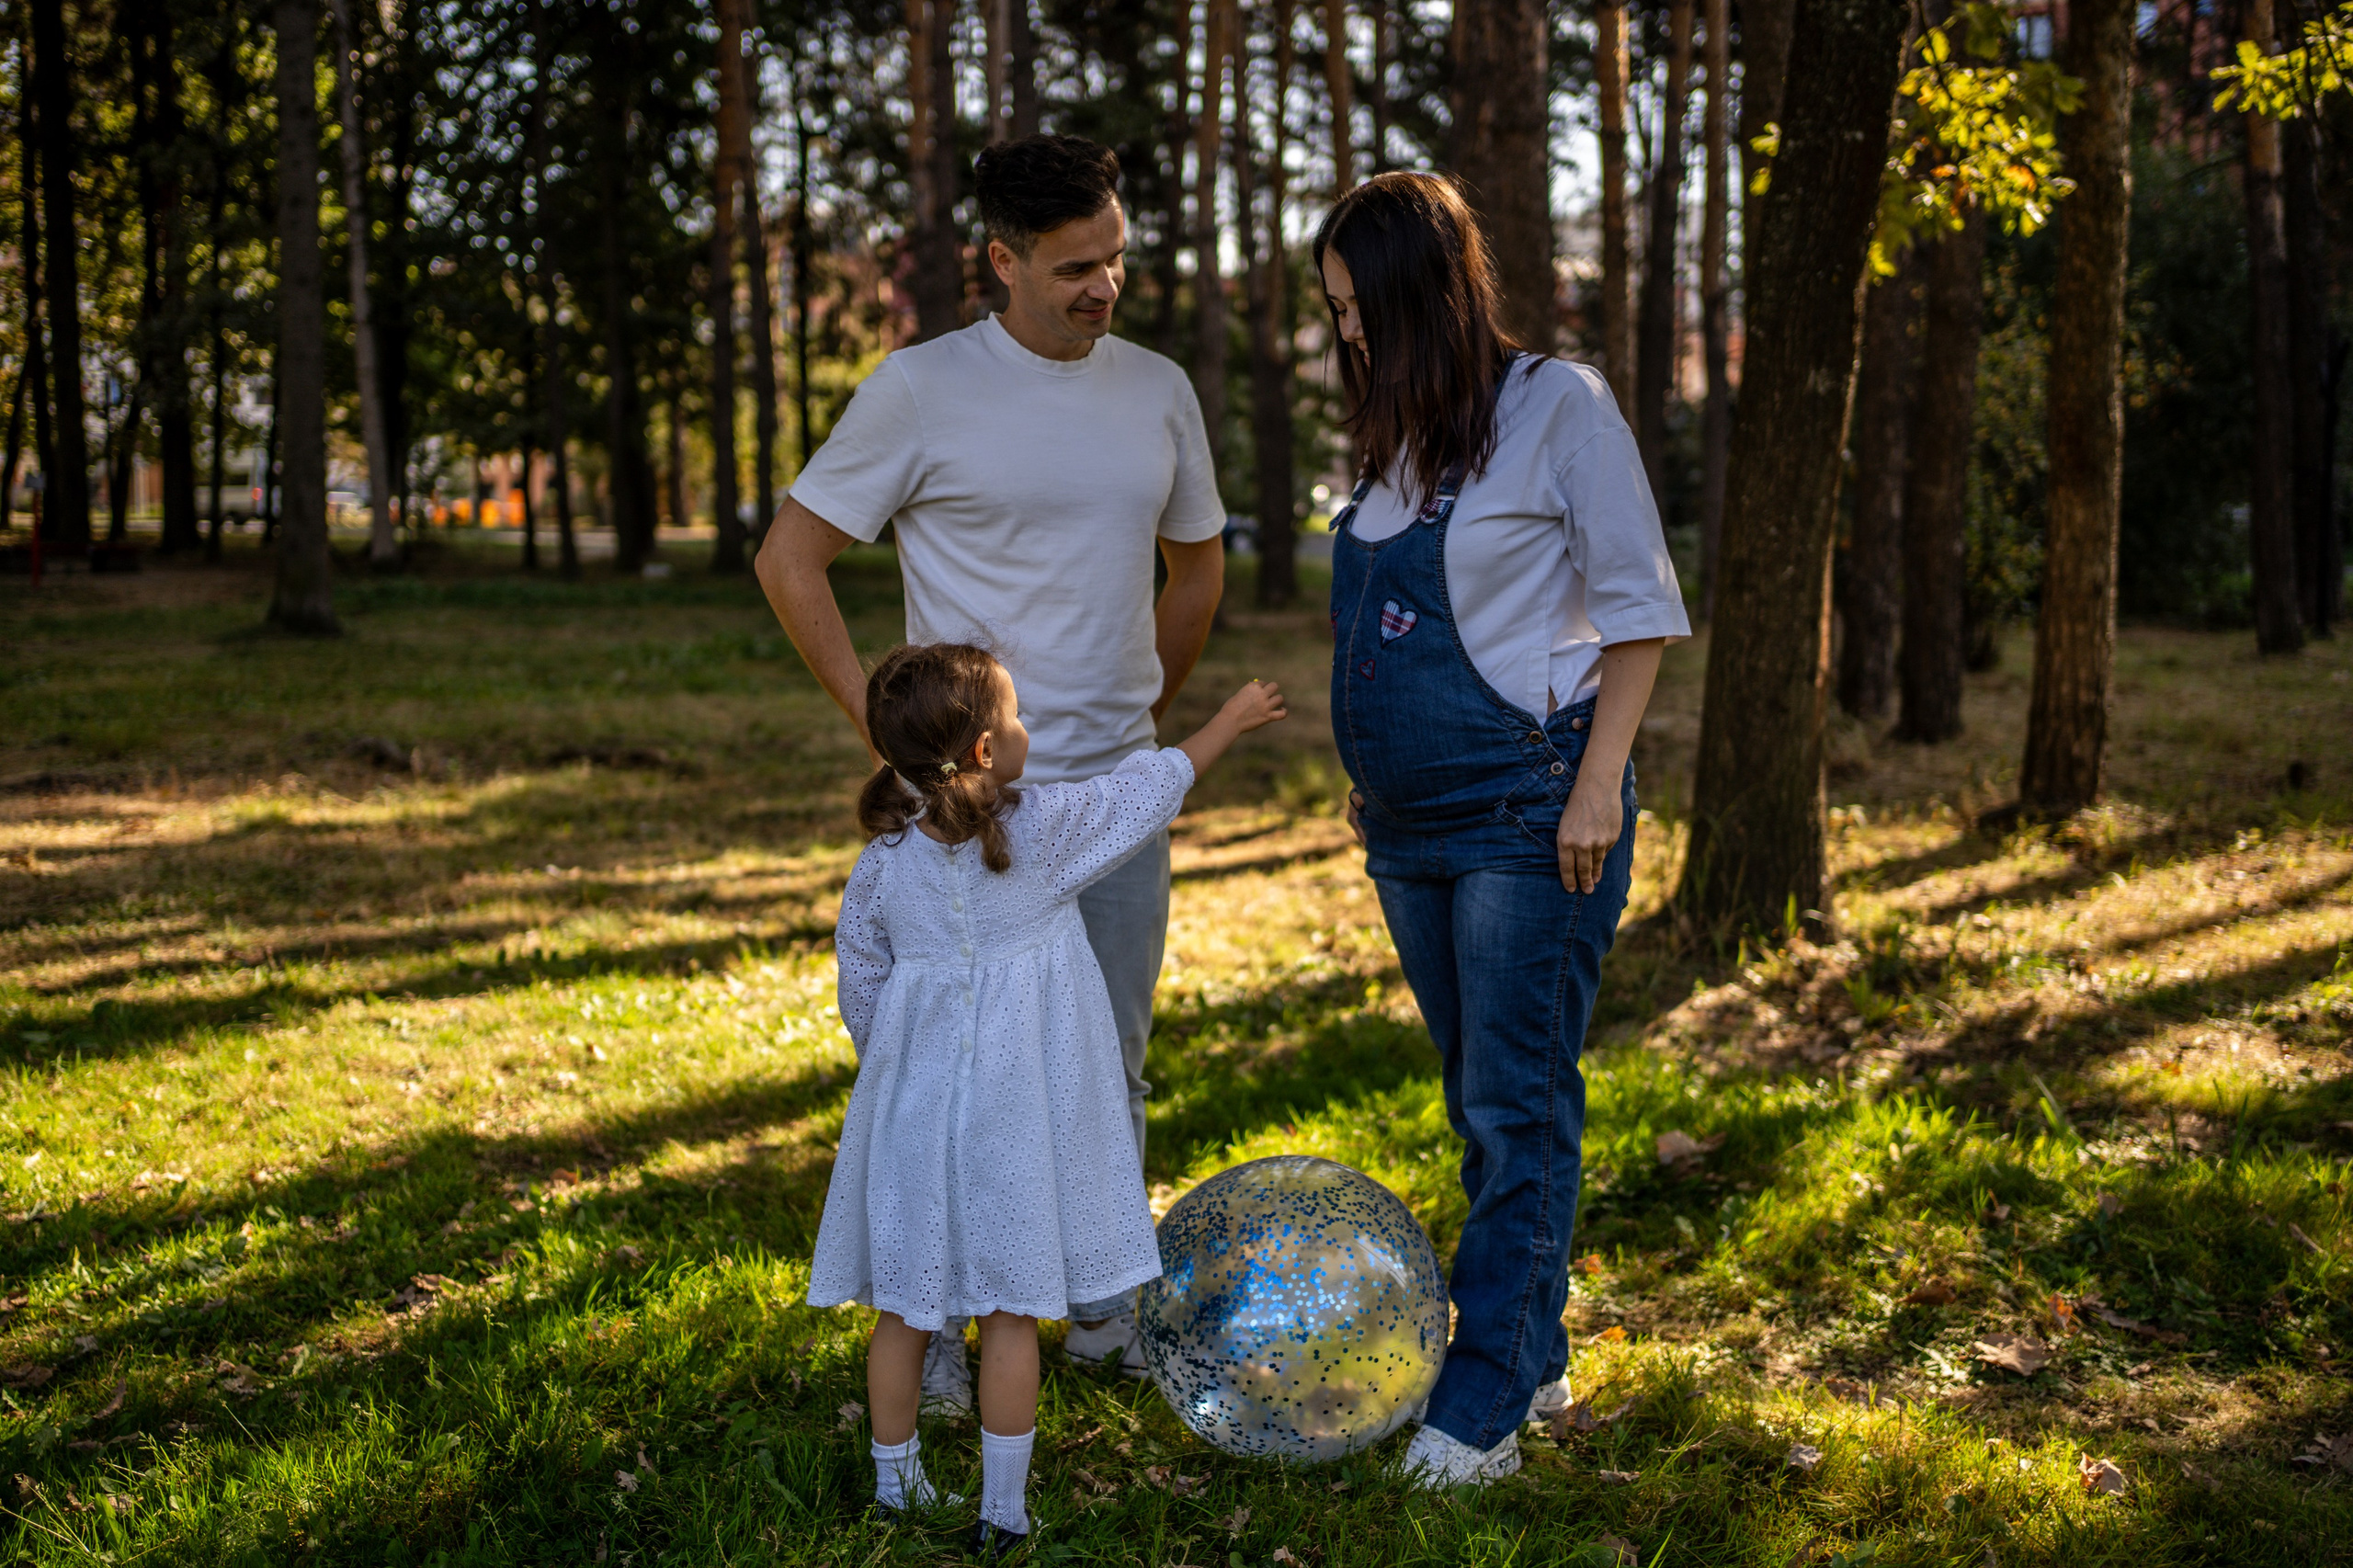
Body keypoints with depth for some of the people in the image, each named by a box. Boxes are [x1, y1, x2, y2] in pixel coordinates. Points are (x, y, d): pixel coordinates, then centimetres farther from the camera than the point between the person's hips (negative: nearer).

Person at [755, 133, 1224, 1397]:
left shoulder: (1157, 391, 7)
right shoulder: (923, 390, -8)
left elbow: (1198, 562, 23)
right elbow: (790, 557, -3)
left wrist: (1143, 707, 14)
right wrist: (882, 719, -8)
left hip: (1118, 793, 5)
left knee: (1111, 1066, 13)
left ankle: (1106, 1306, 27)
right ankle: (929, 1326, 14)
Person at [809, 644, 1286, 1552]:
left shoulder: (881, 864, -3)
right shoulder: (1045, 829, -11)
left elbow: (861, 998, 6)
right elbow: (1152, 787, 4)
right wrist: (1230, 725, 19)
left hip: (913, 1107, 3)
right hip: (1017, 1110, -3)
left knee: (903, 1307, 13)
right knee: (1011, 1311, 4)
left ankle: (895, 1484, 26)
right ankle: (1002, 1510, 9)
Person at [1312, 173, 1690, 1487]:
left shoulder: (1558, 405, -8)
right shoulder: (1405, 433, 13)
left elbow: (1642, 610, -9)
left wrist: (1598, 784, -16)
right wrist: (1373, 769, 16)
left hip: (1528, 818, -8)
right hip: (1413, 826, 8)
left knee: (1519, 1110, -4)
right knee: (1482, 1105, 13)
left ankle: (1482, 1408, -1)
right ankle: (1535, 1362, 23)